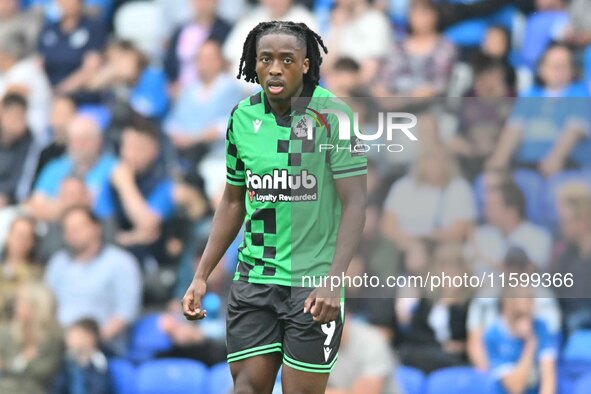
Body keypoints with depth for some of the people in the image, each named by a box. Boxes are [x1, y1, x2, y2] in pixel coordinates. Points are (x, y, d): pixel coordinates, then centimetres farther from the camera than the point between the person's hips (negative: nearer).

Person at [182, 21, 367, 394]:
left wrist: (333, 282, -21)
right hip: (254, 278, 4)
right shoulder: (243, 117, 5)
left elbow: (354, 203, -11)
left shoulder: (332, 115, -10)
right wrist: (202, 276, 12)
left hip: (313, 283, -4)